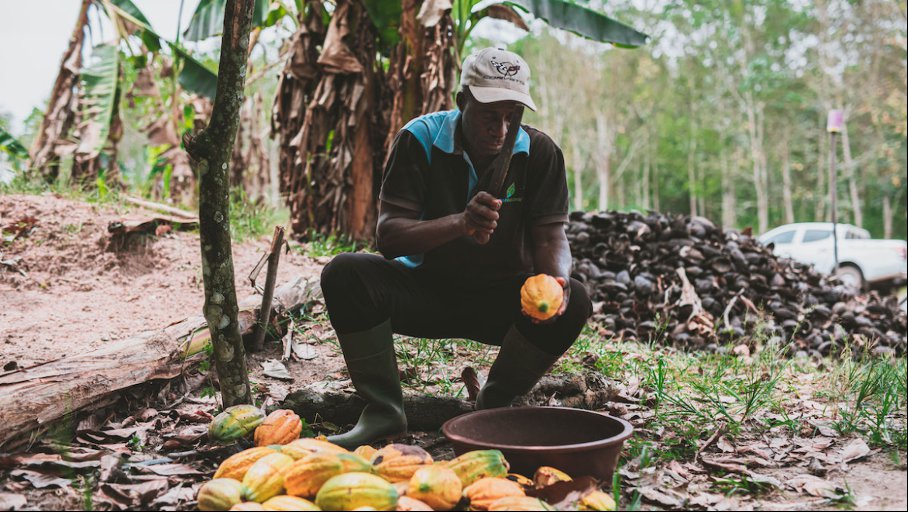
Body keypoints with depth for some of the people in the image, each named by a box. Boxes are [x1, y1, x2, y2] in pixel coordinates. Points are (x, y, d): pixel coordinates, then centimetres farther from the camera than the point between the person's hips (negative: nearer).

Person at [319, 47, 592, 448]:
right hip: (427, 290, -1)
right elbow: (387, 237, -19)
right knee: (345, 273, -26)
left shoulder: (540, 152, -7)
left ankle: (492, 408, -4)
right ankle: (383, 410, -10)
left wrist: (556, 280, -33)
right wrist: (460, 224, -37)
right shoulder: (420, 140, -11)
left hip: (502, 298, 1)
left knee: (574, 302, -28)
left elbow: (550, 238, -8)